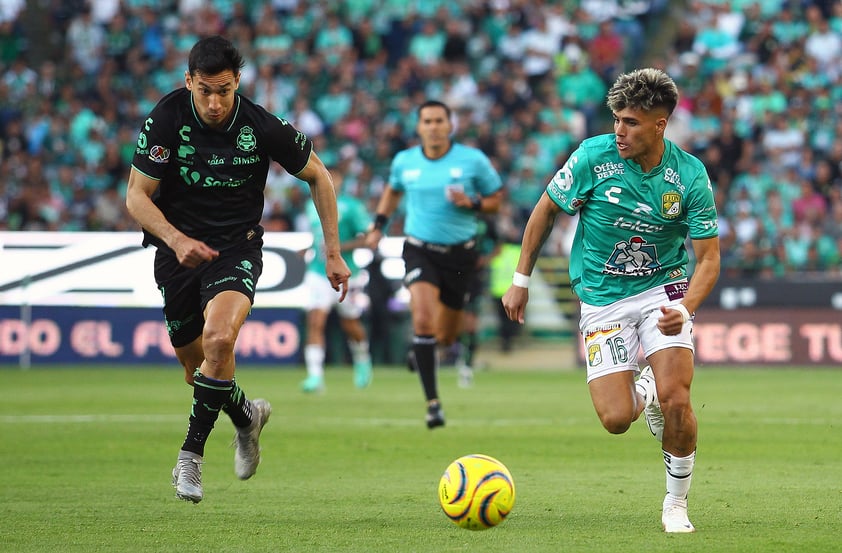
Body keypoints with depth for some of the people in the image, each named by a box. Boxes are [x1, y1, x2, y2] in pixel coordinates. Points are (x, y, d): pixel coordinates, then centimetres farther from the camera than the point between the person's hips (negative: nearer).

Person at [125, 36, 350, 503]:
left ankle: (191, 453, -13)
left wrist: (333, 252, 1)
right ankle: (245, 415, 42)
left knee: (218, 339, -28)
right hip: (178, 247, 2)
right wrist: (176, 239, -28)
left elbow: (318, 176, 2)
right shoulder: (165, 119, -14)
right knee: (195, 365, 9)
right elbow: (136, 196, -11)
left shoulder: (262, 127, -15)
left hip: (237, 246, -2)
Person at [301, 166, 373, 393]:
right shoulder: (313, 206, 11)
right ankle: (315, 376, -17)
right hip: (318, 274, 4)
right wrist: (310, 250, 10)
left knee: (350, 325, 13)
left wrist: (342, 247, -20)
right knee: (315, 322, -13)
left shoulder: (351, 206, -8)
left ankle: (362, 361, 42)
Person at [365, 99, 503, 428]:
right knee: (423, 320, -22)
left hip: (460, 253, 0)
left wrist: (471, 203, -17)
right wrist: (378, 225, 14)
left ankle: (419, 351, 48)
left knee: (445, 337, 8)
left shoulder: (473, 160, -6)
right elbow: (392, 191, 23)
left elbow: (495, 200, 2)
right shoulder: (404, 161, 1)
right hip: (419, 250, 0)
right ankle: (433, 403, -19)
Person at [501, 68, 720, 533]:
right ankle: (643, 393, 28)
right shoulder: (593, 157, -14)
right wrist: (521, 280, 4)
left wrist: (685, 309, -26)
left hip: (663, 289, 0)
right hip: (603, 298, 0)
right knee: (616, 419, -12)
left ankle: (676, 503, 5)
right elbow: (545, 210, 2)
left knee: (676, 400, -19)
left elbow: (708, 257, -7)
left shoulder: (690, 175, -12)